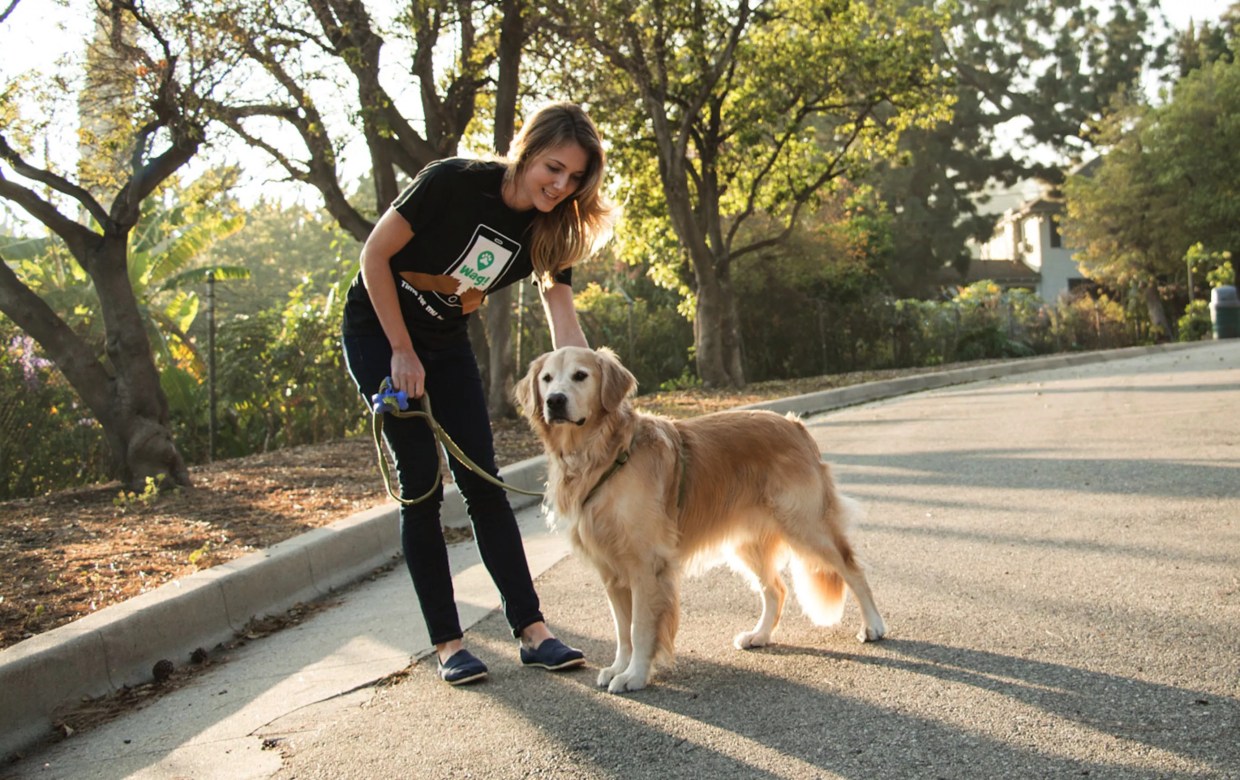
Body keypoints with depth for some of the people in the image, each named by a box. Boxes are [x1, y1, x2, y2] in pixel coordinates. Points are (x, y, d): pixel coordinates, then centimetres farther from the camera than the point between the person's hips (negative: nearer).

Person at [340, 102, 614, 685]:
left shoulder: (550, 232, -9)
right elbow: (375, 255, -18)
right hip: (379, 332, -5)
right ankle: (447, 642, 0)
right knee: (420, 486, -8)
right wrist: (402, 351, -16)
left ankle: (531, 631, 3)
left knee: (483, 483, 0)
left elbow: (563, 321, -15)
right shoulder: (454, 183, -24)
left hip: (446, 344, 5)